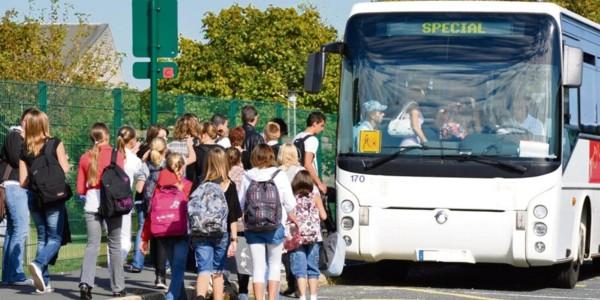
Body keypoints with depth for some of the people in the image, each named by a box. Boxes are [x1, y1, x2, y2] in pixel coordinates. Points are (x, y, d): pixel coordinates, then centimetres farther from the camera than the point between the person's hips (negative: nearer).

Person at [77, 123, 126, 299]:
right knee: (114, 245, 9)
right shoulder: (117, 155, -2)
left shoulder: (85, 158, 5)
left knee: (93, 244, 2)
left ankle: (85, 283, -19)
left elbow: (80, 189, 6)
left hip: (91, 204, 2)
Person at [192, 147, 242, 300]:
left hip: (201, 234, 0)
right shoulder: (229, 185, -4)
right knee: (217, 271, 15)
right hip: (221, 234, 0)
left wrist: (192, 238, 14)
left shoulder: (200, 186, -1)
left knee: (204, 270, -4)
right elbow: (233, 216, -7)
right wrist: (234, 239, -4)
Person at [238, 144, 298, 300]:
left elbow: (240, 204, 3)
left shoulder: (247, 178, -2)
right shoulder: (279, 176, -5)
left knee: (258, 266, 5)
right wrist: (292, 217, 20)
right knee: (274, 264, 13)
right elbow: (289, 203, 0)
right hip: (275, 226, -1)